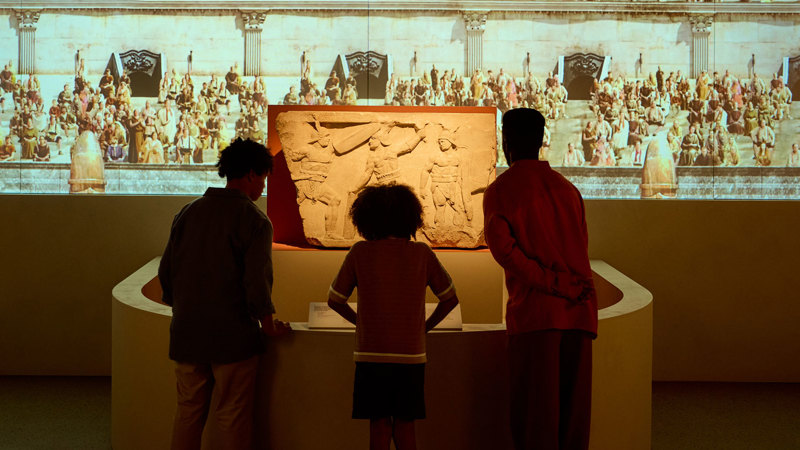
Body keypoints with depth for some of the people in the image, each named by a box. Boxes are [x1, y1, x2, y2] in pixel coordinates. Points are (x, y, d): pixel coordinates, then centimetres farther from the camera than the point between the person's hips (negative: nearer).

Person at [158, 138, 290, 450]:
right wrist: (269, 324, -1)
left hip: (186, 333, 5)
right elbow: (257, 280, -14)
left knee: (188, 412, 12)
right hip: (233, 336, -5)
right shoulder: (254, 220, -9)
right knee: (234, 416, 4)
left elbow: (166, 270, 10)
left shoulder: (188, 213, 7)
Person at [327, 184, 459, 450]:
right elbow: (450, 298, 6)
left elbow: (334, 300, 5)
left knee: (379, 425, 6)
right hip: (410, 355, 1)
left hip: (371, 355, -1)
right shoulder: (421, 253, 0)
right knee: (405, 426, 9)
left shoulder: (360, 252, -2)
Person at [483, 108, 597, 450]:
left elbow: (501, 246, -13)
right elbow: (581, 246, 18)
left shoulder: (500, 190, 0)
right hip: (580, 312, 5)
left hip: (535, 310, -5)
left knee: (535, 411, -2)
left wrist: (550, 282, -11)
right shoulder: (566, 187, 17)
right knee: (573, 407, 9)